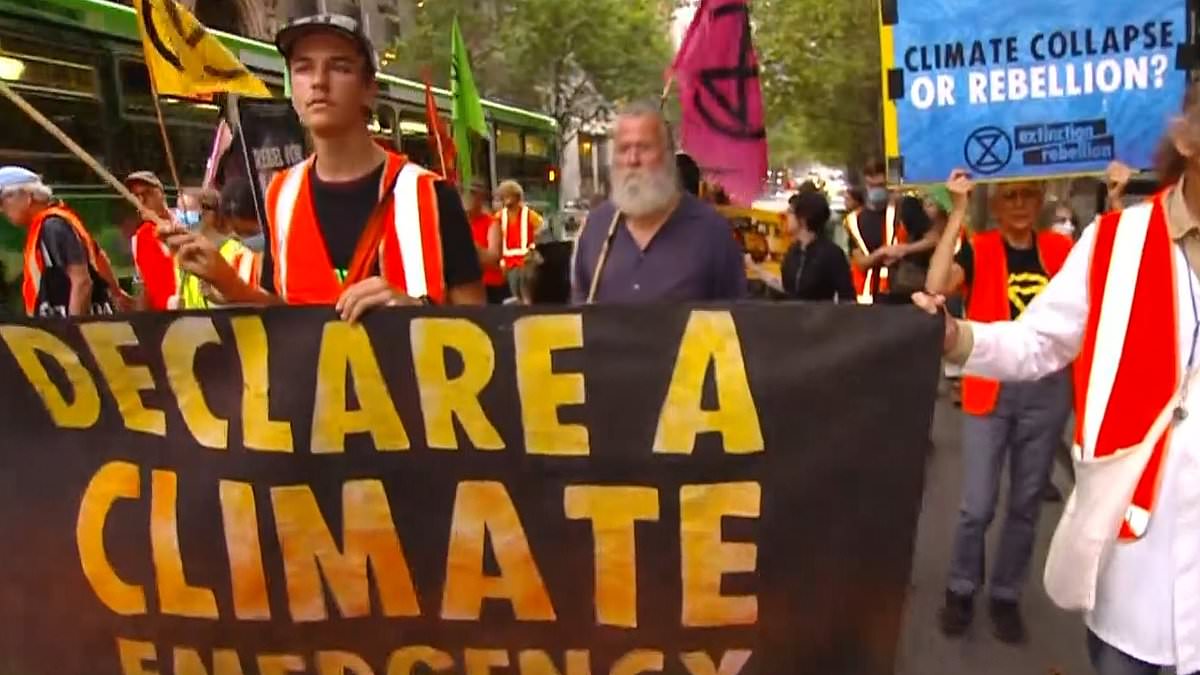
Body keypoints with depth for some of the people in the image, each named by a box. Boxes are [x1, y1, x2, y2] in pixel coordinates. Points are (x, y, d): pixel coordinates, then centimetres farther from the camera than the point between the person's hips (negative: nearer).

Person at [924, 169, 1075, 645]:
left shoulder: (1061, 248, 6)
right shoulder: (979, 250, -4)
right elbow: (936, 286, -22)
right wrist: (958, 211, -22)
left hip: (1048, 389, 3)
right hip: (991, 388, -3)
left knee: (1026, 503, 12)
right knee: (978, 505, -2)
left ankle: (1006, 596, 29)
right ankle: (961, 591, 21)